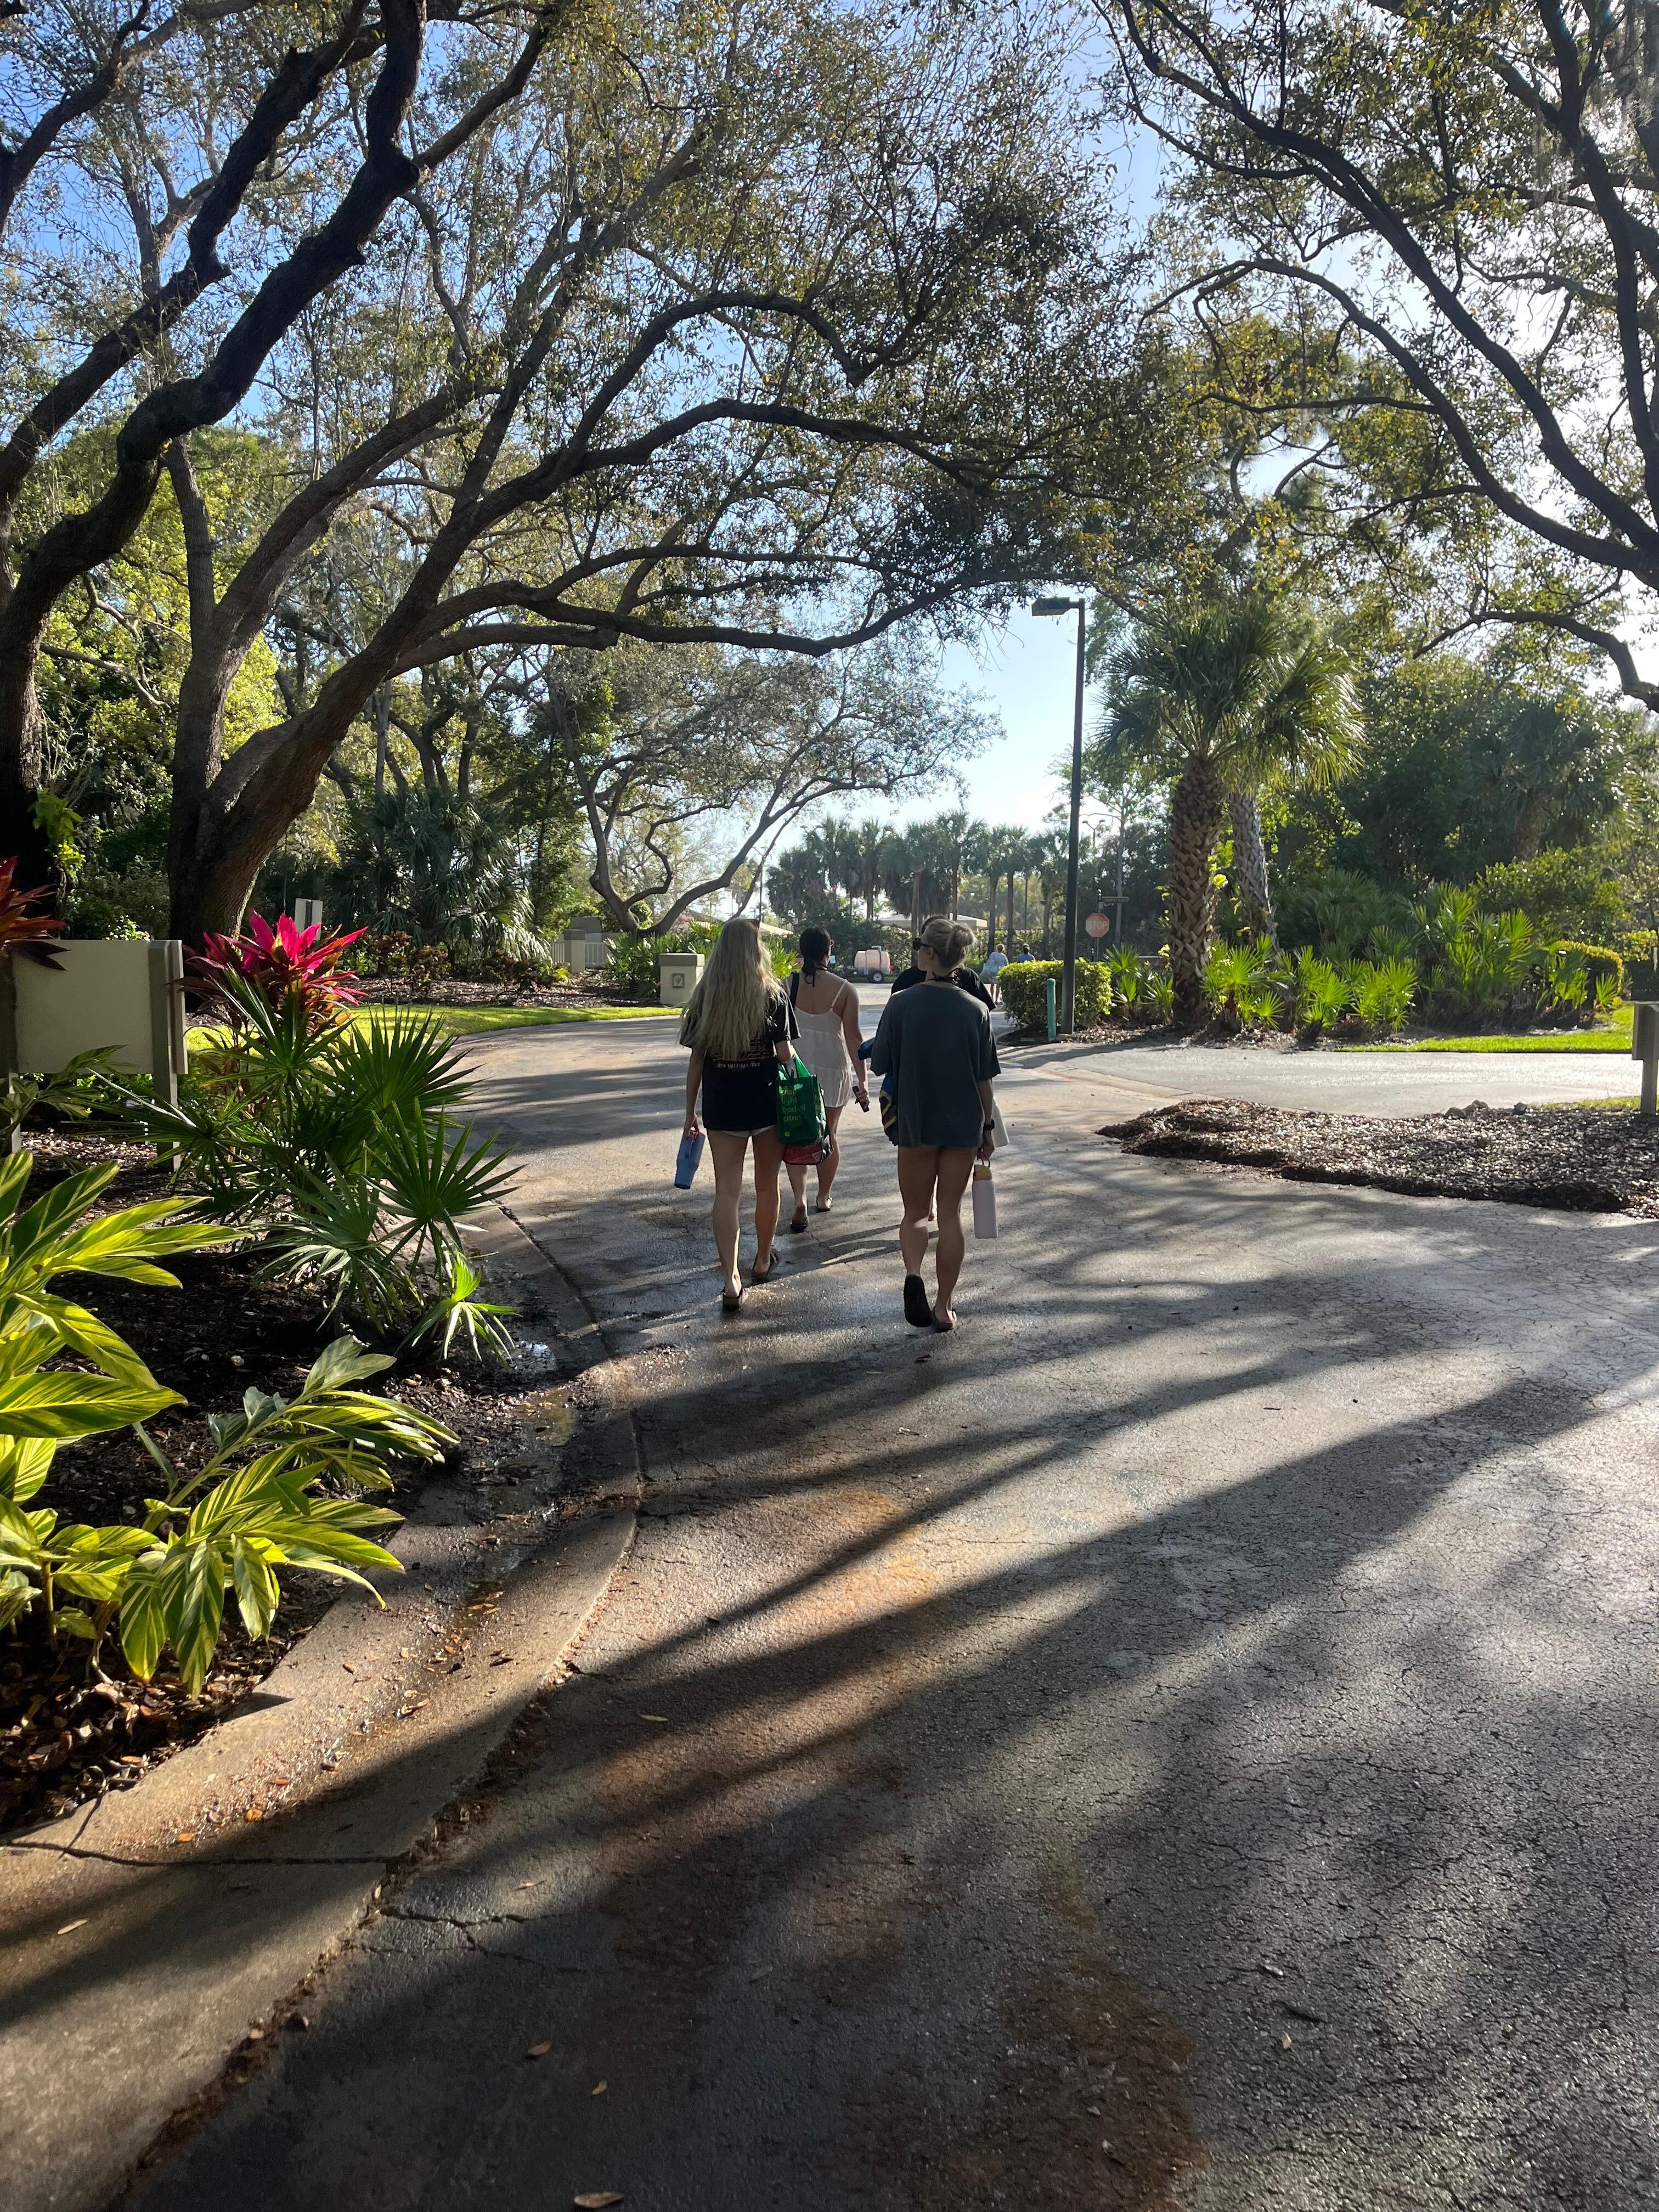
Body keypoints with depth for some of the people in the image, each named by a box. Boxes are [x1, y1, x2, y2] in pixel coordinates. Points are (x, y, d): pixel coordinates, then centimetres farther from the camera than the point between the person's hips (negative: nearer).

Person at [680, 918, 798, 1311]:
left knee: (727, 1190, 2)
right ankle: (763, 1262, 33)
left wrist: (690, 1111, 8)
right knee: (767, 1185, 16)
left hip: (721, 1108, 1)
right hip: (767, 1104, -1)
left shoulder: (704, 997, -1)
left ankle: (730, 1281, -6)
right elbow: (786, 1055, -7)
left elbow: (696, 1060, 1)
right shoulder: (772, 995, -6)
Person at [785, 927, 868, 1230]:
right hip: (833, 1069, 0)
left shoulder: (786, 985, -6)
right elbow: (853, 1037, -9)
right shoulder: (845, 991, -8)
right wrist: (861, 1079, -4)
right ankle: (824, 1197, 31)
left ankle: (800, 1200, -13)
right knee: (829, 1135, 18)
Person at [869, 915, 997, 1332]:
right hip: (963, 1126, 2)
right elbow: (983, 1079, -1)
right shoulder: (976, 1011, -5)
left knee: (915, 1212, 13)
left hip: (916, 1124, -1)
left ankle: (913, 1273, -14)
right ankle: (944, 1307, 16)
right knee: (951, 1214, 12)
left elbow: (880, 1066, -4)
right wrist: (986, 1129, 10)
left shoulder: (901, 1006, -12)